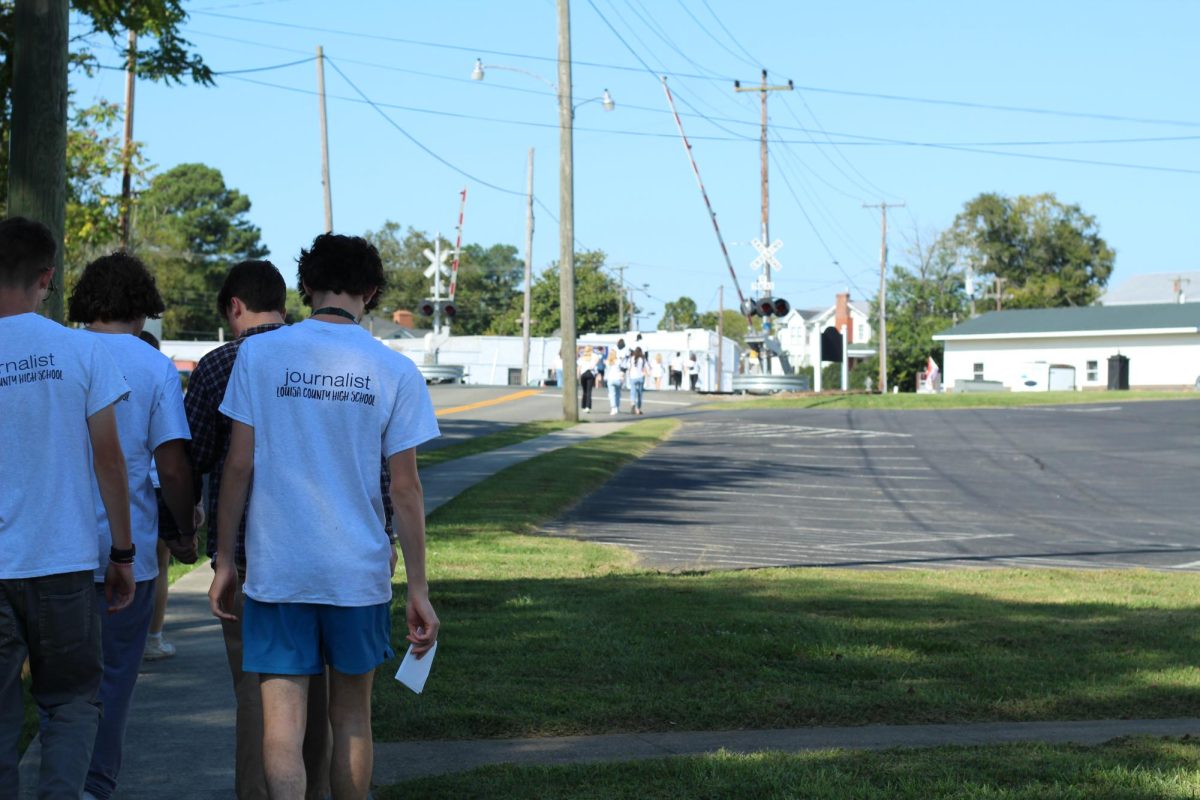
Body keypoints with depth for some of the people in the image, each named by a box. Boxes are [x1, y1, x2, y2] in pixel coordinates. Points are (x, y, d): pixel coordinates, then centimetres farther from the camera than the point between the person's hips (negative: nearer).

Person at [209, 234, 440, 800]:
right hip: (359, 570, 1)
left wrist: (224, 560, 7)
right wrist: (418, 590, 4)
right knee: (351, 715, 16)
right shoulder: (395, 371, -1)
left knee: (282, 719, -2)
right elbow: (405, 490, -1)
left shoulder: (258, 354, -2)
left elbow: (239, 466, -2)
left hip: (275, 567, -1)